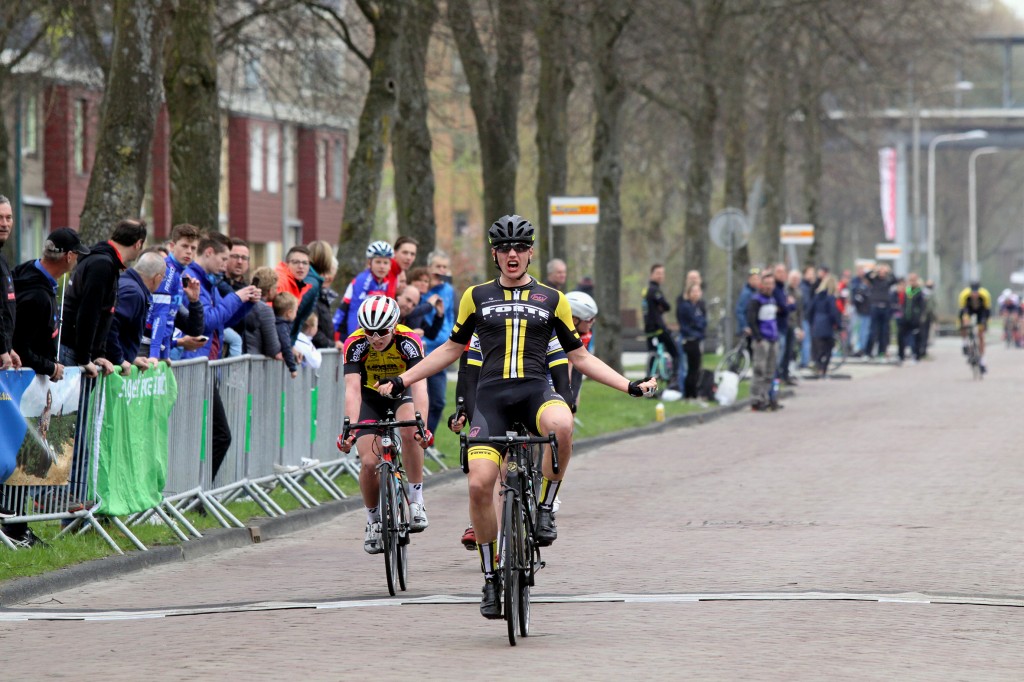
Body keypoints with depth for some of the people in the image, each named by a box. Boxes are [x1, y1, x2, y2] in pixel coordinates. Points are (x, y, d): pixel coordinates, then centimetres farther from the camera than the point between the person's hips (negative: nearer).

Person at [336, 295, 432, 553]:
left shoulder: (408, 341, -29)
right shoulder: (355, 344, -27)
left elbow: (419, 386, -39)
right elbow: (352, 389, -35)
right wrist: (351, 428, -50)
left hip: (402, 394, -1)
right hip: (371, 399, 1)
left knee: (410, 432, -35)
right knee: (370, 463, -16)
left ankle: (416, 500, -20)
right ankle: (373, 520, 10)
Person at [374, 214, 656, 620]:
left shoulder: (552, 299, 12)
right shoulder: (477, 297, 13)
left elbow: (580, 358, 16)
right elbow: (452, 348, 23)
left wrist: (630, 386, 7)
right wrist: (401, 381, 19)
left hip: (535, 391, -1)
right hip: (491, 395, 1)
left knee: (561, 426, -38)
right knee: (479, 485, -14)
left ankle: (545, 508, -15)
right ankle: (492, 576, 3)